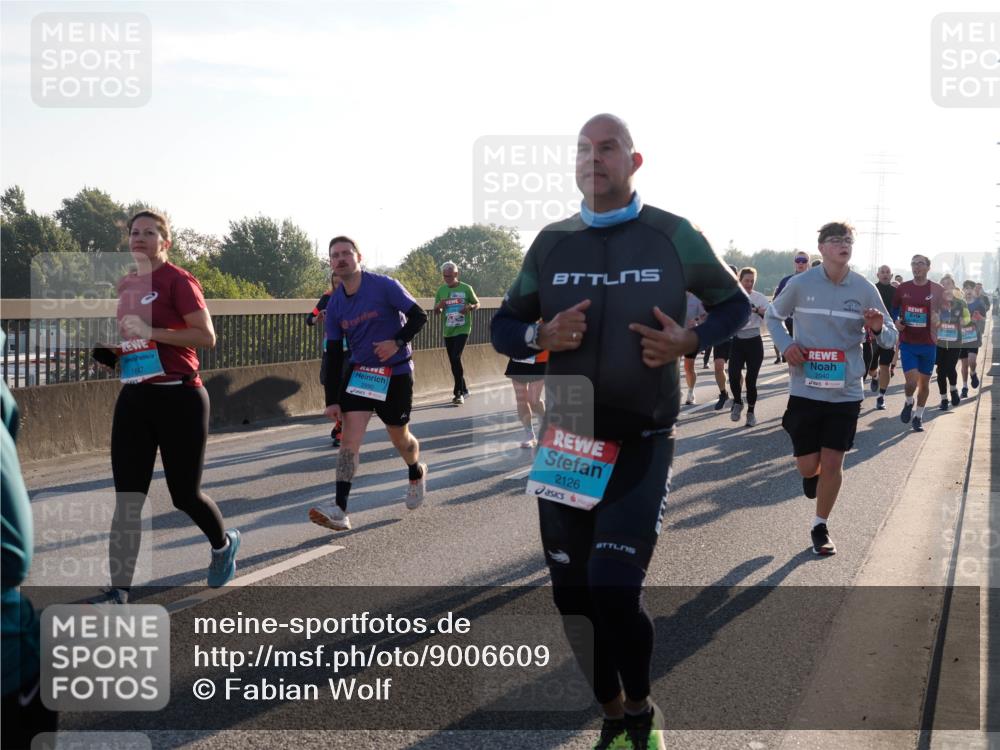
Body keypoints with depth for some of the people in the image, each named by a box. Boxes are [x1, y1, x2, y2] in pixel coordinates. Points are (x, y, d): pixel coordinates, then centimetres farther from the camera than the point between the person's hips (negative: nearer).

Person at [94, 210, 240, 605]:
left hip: (179, 398, -6)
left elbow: (207, 337, -17)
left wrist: (150, 332, -23)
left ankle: (224, 543, 36)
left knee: (184, 494, 5)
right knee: (127, 497, -1)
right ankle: (118, 592, 1)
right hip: (134, 397, 6)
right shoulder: (125, 285, 13)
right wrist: (113, 348, 6)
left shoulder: (178, 280, -9)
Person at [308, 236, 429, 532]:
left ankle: (417, 473, 46)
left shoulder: (384, 286, -13)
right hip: (359, 372, 3)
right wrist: (332, 400, -1)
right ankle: (340, 510, -19)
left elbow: (419, 316, -8)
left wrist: (397, 342, -23)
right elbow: (333, 354, 3)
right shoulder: (334, 304, 0)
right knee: (350, 436, -13)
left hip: (396, 372, -3)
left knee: (399, 436, 11)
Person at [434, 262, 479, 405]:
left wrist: (470, 307, -15)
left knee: (456, 358, -19)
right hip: (447, 331, 5)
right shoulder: (441, 290, 5)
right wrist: (439, 306, -13)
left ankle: (458, 392, -14)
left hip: (462, 330, -5)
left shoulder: (466, 288, -5)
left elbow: (477, 303, 7)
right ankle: (464, 390, 27)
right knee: (453, 361, 10)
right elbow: (436, 311, 11)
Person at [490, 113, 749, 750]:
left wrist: (691, 342, -10)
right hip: (565, 442, 4)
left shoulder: (673, 236, -3)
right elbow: (503, 328, 11)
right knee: (573, 595, 7)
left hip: (642, 444, -3)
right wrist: (542, 336, -12)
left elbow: (734, 303, 10)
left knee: (614, 589, -16)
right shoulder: (551, 242, 4)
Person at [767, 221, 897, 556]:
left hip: (846, 392, 1)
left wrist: (878, 329, -20)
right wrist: (785, 344, -8)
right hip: (805, 389, -1)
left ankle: (820, 527, 22)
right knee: (808, 465, 3)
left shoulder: (865, 289, -3)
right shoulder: (801, 284, -6)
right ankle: (812, 474, 42)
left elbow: (890, 338, 4)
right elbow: (773, 315, 11)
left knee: (832, 464, 2)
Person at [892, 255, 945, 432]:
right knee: (911, 381, -12)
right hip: (907, 343, 0)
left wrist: (939, 320, -17)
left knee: (924, 383, 10)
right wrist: (896, 321, -5)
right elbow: (894, 310, 15)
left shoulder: (937, 290, -3)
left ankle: (918, 416, 27)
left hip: (928, 344, 0)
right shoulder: (902, 289, 2)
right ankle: (908, 403, 21)